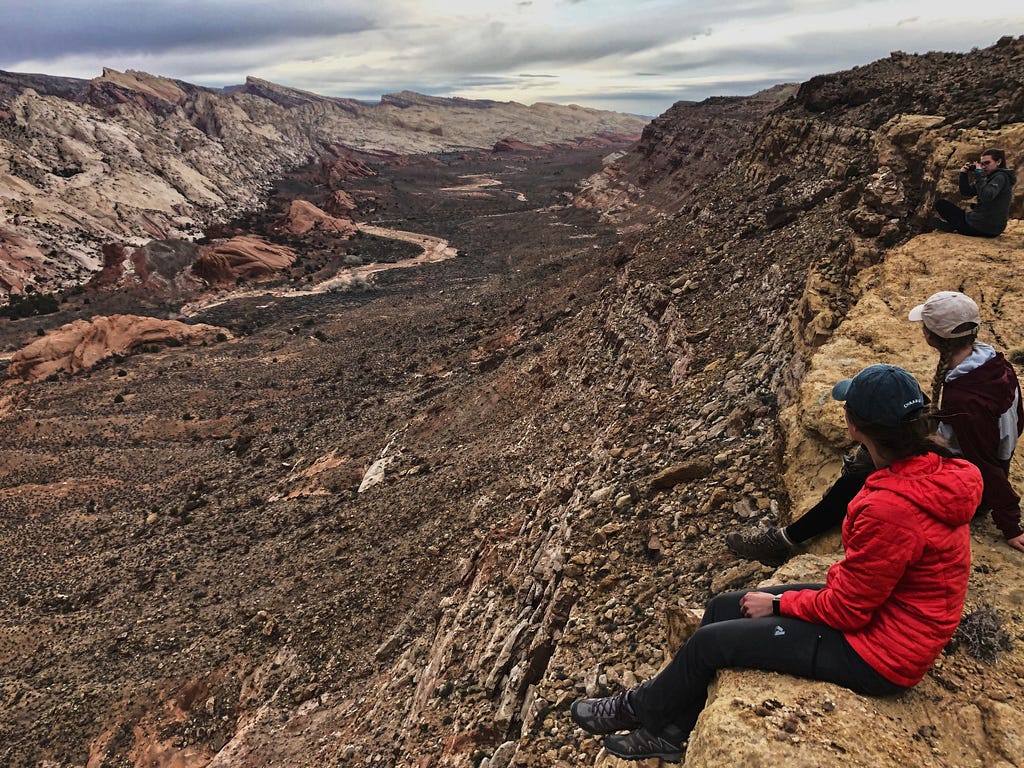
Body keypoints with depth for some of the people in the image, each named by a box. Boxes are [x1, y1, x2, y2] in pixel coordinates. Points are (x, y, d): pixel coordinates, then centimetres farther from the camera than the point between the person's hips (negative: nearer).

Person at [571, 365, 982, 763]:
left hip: (878, 652, -9)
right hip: (880, 606, 9)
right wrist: (839, 578, 3)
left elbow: (847, 609, -23)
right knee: (722, 608, 7)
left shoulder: (890, 507, -35)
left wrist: (778, 604, -10)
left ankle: (638, 709, 26)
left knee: (710, 642, -4)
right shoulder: (930, 465, -5)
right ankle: (670, 733, 23)